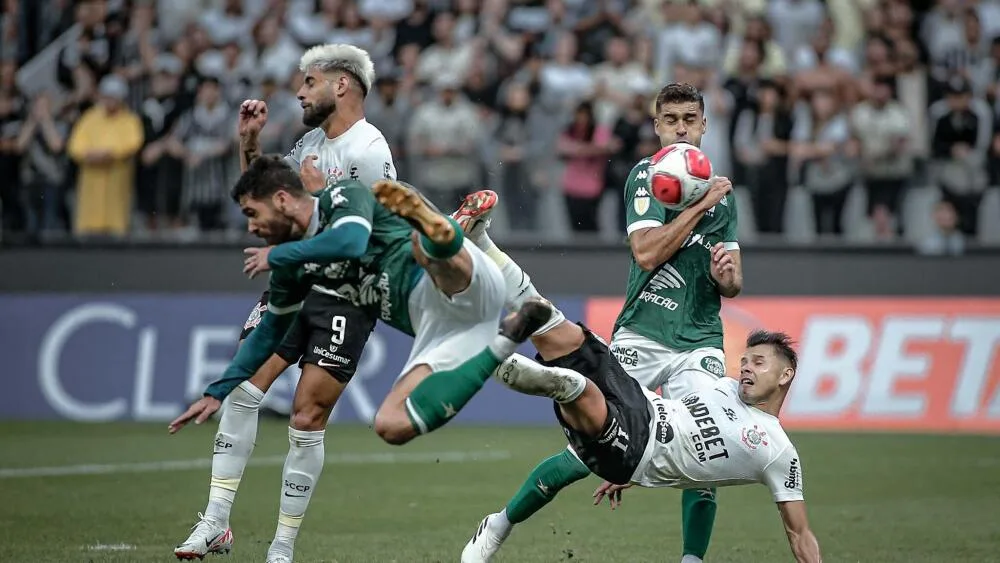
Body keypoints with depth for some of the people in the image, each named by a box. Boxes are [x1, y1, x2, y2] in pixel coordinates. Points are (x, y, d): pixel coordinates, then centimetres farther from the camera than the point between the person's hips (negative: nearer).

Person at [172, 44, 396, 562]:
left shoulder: (368, 151, -12)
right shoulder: (311, 141, 14)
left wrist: (319, 193, -16)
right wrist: (249, 141, 12)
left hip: (344, 299, -7)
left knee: (307, 420, -7)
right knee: (242, 391, -7)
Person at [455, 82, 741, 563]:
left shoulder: (721, 192, 15)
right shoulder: (645, 175, 0)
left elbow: (733, 285, 18)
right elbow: (646, 253, -15)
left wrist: (727, 275, -5)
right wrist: (700, 204, -14)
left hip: (700, 346, 4)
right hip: (640, 338, -4)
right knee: (588, 453, -5)